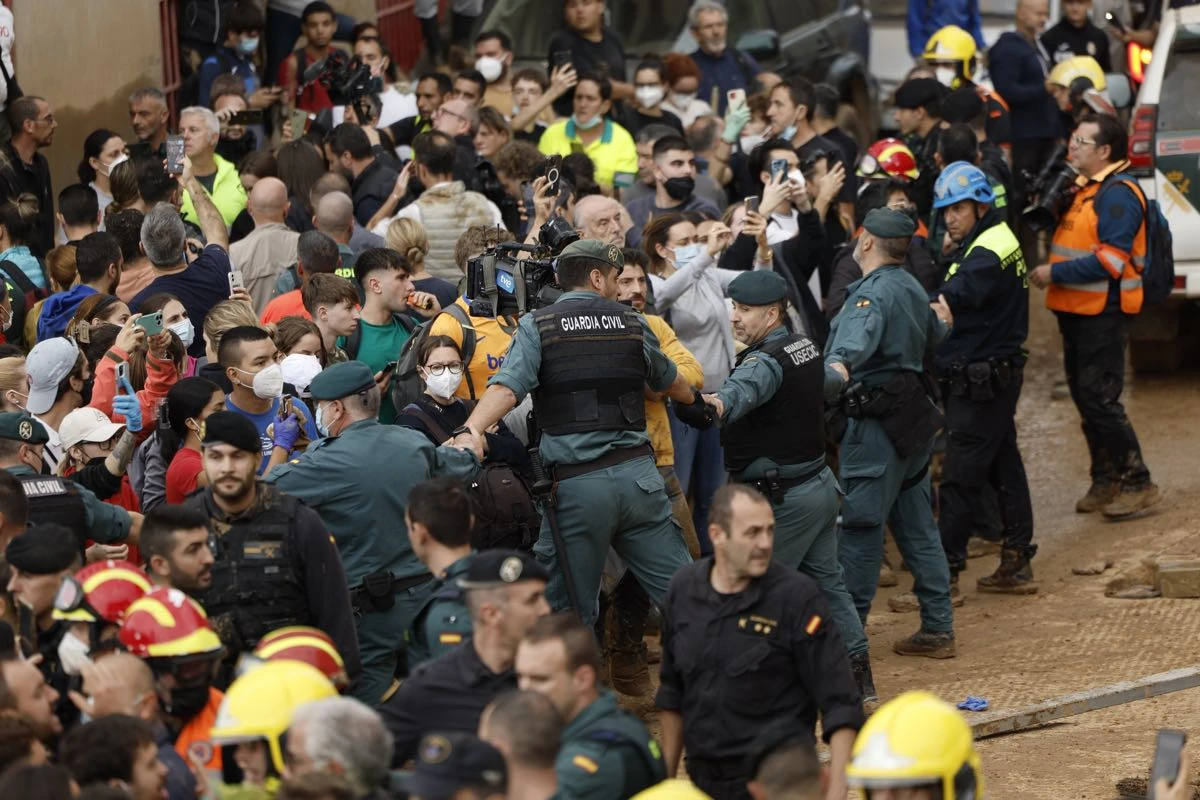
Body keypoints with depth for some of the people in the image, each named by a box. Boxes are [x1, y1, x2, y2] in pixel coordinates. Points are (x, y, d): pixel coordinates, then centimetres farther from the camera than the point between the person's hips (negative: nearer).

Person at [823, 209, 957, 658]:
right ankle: (938, 629, 17)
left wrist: (838, 366, -56)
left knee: (859, 526, -5)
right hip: (912, 414, 9)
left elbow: (856, 339, -38)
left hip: (878, 420, -9)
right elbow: (935, 338, 32)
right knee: (916, 525, 14)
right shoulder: (912, 288, 13)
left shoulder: (872, 292, -16)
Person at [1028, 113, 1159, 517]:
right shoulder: (1087, 190, 16)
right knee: (1084, 396, 13)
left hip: (1103, 313, -10)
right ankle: (1105, 480, 22)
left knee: (1100, 399, -10)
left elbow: (1110, 260, -23)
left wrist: (1054, 273, -19)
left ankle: (1137, 483, -4)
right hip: (1077, 311, 10)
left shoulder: (1118, 195, -16)